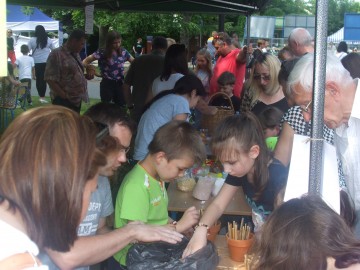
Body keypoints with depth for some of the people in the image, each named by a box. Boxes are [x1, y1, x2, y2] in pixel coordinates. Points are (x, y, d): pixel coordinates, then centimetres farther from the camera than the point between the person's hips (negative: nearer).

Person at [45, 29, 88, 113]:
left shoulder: (75, 54, 14)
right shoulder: (57, 54, -13)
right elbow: (50, 79, -18)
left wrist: (87, 75, 7)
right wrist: (64, 96, -20)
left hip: (77, 99, 9)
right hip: (64, 101, -9)